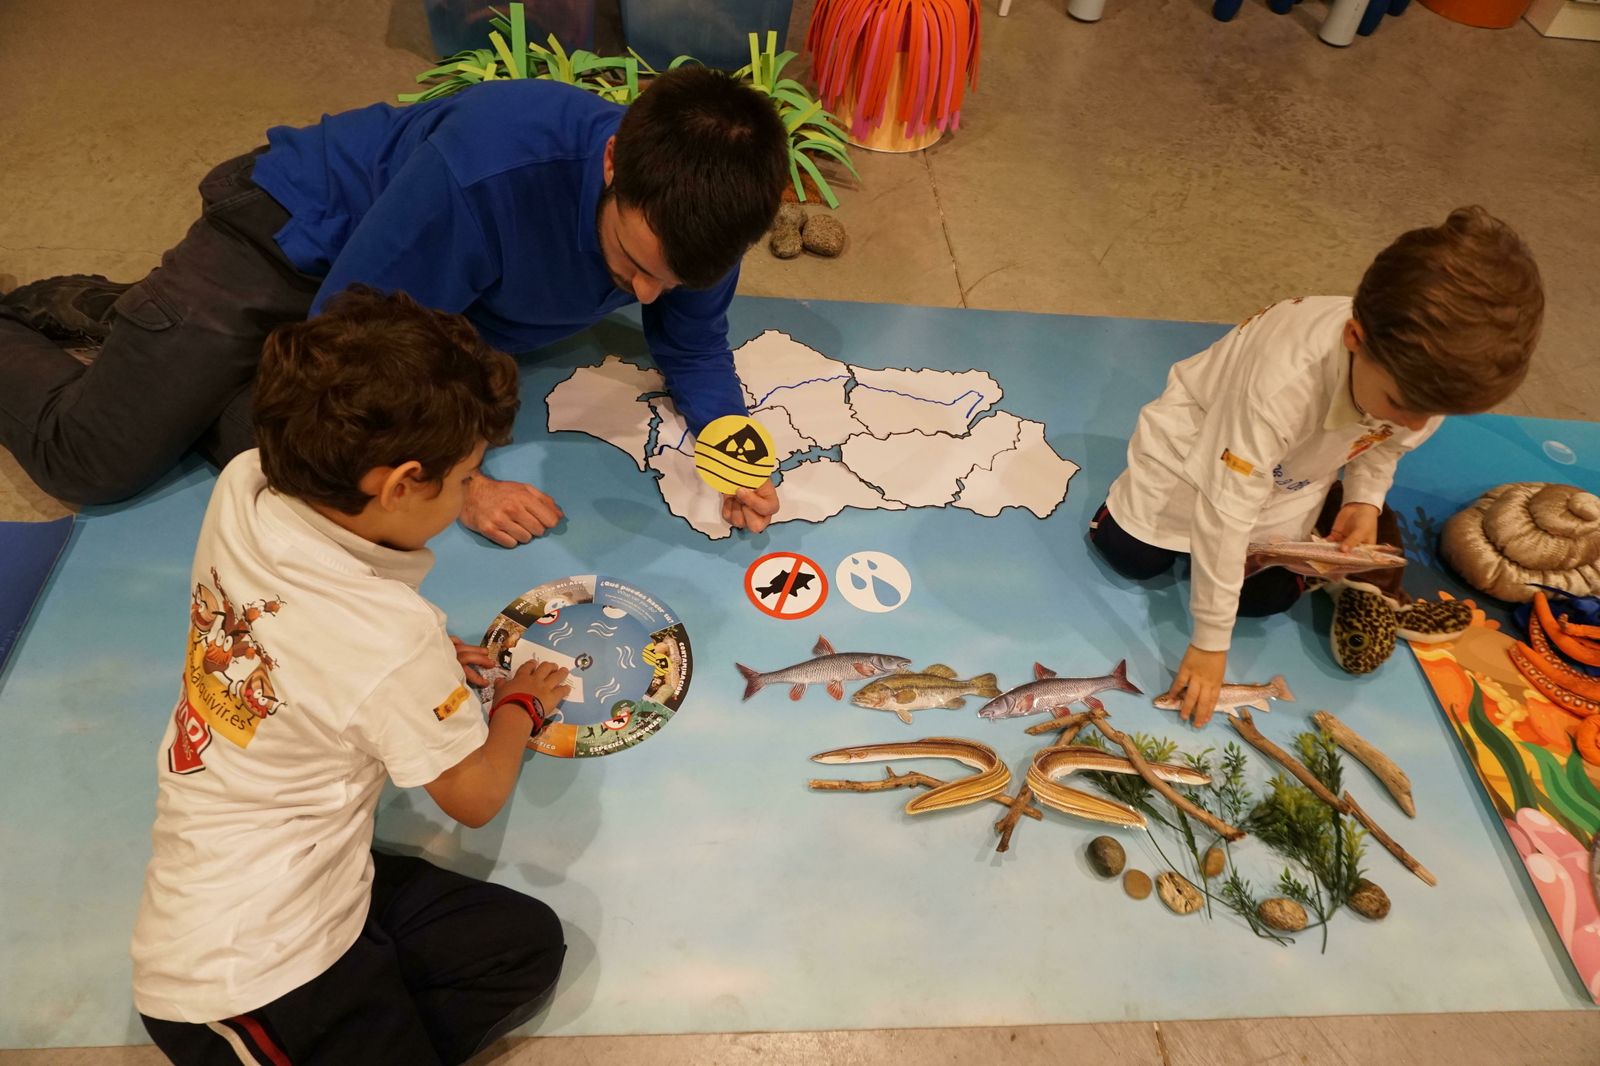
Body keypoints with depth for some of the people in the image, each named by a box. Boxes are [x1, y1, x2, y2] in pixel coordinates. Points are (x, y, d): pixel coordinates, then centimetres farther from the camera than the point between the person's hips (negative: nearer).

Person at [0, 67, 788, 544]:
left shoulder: (688, 207, -23)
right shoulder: (487, 169, -41)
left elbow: (693, 345, -8)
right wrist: (456, 484, -32)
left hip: (412, 299, 6)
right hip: (290, 233, -5)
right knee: (93, 462, -6)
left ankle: (107, 313, 23)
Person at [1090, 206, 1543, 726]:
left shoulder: (1428, 376, -28)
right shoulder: (1281, 386, -47)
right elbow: (1224, 516, -39)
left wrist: (1365, 499, -17)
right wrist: (1210, 641, -31)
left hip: (1292, 477, 4)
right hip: (1196, 446, -4)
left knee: (1266, 595, 1)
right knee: (1132, 558, -3)